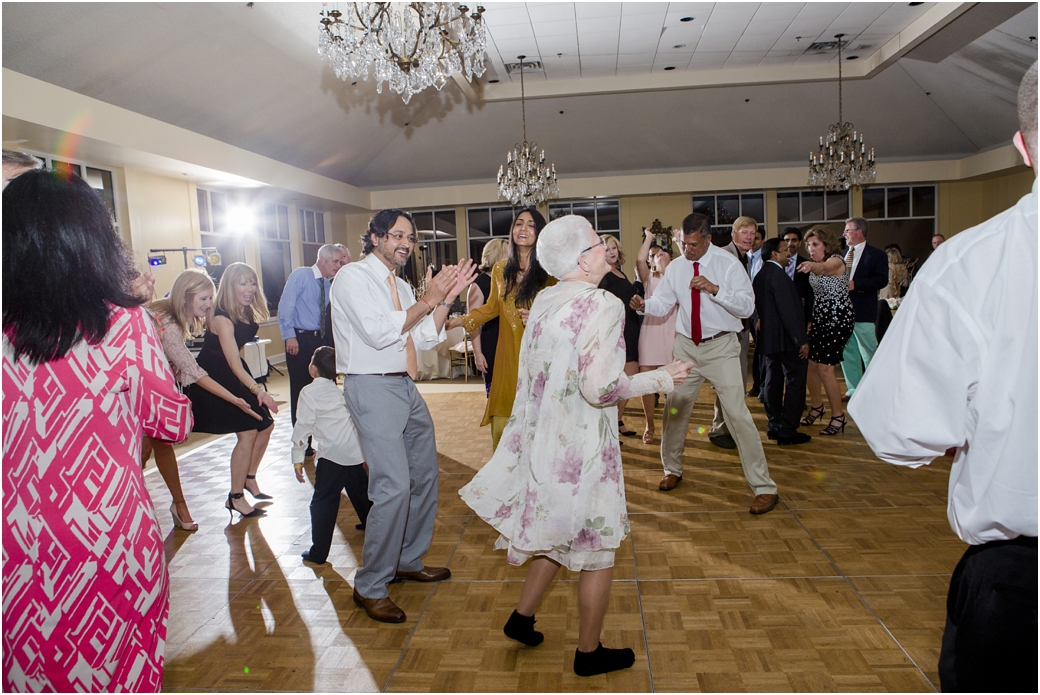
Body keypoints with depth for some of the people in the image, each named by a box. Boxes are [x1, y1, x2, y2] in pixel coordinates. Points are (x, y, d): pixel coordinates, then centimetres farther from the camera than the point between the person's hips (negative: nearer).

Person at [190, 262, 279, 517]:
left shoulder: (247, 312, -1)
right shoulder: (221, 318, -25)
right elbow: (234, 364, -32)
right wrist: (258, 390, -41)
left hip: (235, 375, 8)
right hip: (214, 379, -8)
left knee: (266, 425, 6)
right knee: (248, 432, -13)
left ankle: (249, 478, 26)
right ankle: (235, 498, 0)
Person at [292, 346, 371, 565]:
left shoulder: (309, 392, -3)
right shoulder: (339, 391, 17)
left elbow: (303, 428, -7)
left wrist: (298, 460, -1)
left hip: (332, 456, -7)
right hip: (356, 452, 7)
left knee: (324, 502, 0)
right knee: (360, 491, 27)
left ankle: (318, 552, 3)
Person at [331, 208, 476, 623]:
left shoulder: (401, 287, 16)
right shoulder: (353, 277, -7)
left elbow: (425, 339, 10)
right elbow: (378, 333, -20)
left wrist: (448, 297, 0)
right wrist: (428, 300, -16)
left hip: (405, 387, 9)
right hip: (373, 389, -9)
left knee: (425, 477, 15)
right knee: (394, 487, -14)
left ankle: (408, 561, 34)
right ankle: (370, 587, 3)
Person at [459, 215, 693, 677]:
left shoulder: (544, 301, 4)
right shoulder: (603, 304, -19)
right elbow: (600, 388, -24)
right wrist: (660, 379, -11)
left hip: (542, 436, 8)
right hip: (581, 445, -7)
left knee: (560, 533, 26)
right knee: (596, 546, 10)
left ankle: (522, 617, 35)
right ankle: (589, 652, 26)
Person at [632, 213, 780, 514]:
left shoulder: (728, 264, -9)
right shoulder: (675, 267, 4)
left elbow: (747, 307, -15)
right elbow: (662, 303, 4)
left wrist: (715, 289, -28)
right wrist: (645, 305, -18)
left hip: (721, 346, -4)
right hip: (686, 346, 5)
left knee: (737, 413, -10)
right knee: (674, 408, 11)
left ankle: (764, 487, 0)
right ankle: (672, 469, 35)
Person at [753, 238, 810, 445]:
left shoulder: (759, 276, 13)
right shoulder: (778, 275, -16)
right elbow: (788, 311, -20)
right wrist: (801, 339, -19)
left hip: (767, 337, 10)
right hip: (784, 337, -9)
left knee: (772, 380, 12)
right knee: (795, 380, -4)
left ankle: (774, 425, 17)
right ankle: (788, 430, -4)